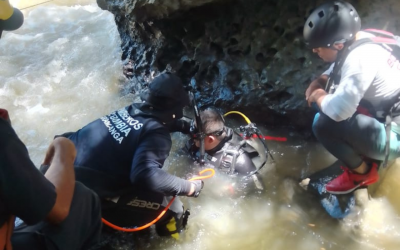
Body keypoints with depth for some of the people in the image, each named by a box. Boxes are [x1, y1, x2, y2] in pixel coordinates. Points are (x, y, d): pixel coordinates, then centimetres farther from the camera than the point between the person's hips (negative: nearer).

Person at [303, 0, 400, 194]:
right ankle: (365, 156, 17)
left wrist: (319, 96, -14)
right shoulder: (356, 42, -2)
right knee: (326, 105, 11)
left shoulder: (361, 58, -29)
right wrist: (318, 83, -2)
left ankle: (362, 172, 1)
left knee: (323, 124, -25)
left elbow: (338, 110, -36)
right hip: (382, 116, 9)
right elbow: (336, 70, 18)